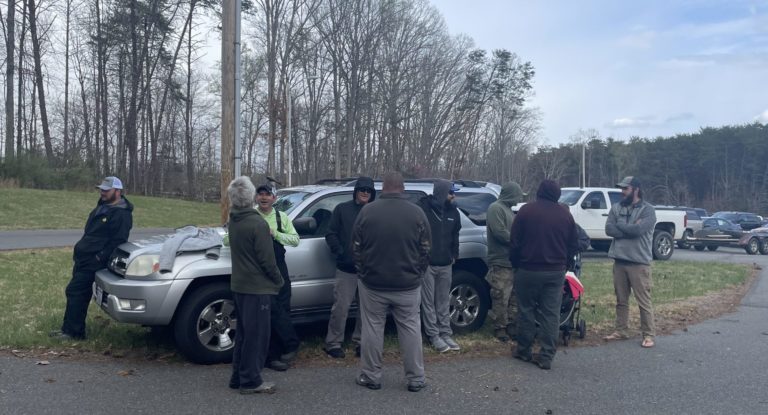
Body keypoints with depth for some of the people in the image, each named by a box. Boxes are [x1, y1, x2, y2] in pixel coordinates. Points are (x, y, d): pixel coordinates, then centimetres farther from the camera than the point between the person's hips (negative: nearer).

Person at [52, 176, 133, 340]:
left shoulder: (121, 214, -16)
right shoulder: (103, 206, 15)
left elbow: (117, 241, -21)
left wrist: (100, 257, -21)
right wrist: (80, 250, 18)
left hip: (93, 260, -10)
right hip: (83, 257, 10)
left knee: (75, 291, -9)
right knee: (81, 293, 14)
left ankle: (73, 332, -1)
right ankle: (69, 328, 23)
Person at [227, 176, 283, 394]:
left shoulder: (233, 222, 6)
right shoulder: (258, 223, -19)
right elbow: (267, 260, -18)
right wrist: (279, 281, -4)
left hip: (239, 285, 8)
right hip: (258, 287, -8)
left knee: (243, 332, 17)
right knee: (256, 335, 1)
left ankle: (238, 377, 25)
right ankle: (250, 381, 8)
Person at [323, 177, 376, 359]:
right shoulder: (342, 209, 2)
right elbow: (331, 234, 1)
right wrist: (340, 253, -10)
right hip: (346, 268, -2)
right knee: (341, 306, -1)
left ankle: (360, 342, 23)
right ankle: (333, 343, 11)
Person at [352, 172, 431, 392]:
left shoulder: (367, 211, -6)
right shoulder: (416, 213, -4)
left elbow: (356, 248, 0)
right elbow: (426, 250, 1)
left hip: (373, 283, 0)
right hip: (408, 285, 1)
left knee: (372, 329, 10)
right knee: (410, 329, 10)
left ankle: (370, 376, 18)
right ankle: (416, 378, 16)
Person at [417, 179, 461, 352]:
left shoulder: (453, 211, 6)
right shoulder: (423, 208, -12)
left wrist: (454, 255, 12)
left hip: (445, 265, 5)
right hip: (427, 264, -5)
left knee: (444, 302, 12)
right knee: (428, 302, 3)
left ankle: (445, 333, 20)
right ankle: (433, 335, 12)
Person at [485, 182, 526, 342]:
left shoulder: (508, 209, 21)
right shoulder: (496, 208, -9)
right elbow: (500, 232, -19)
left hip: (514, 262, 10)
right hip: (501, 263, -10)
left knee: (514, 298, 12)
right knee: (501, 298, -6)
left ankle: (512, 327, 20)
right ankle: (500, 329, 3)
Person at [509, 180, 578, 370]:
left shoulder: (526, 211, -7)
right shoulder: (566, 215, 4)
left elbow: (514, 242, -5)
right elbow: (573, 246, 9)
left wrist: (515, 263, 9)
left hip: (528, 270, -2)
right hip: (556, 272, 3)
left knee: (526, 310, 10)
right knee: (551, 314, 5)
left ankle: (524, 351, 18)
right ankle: (546, 357, 6)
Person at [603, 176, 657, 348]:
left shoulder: (647, 209, -7)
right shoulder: (616, 208, 9)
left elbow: (638, 230, -21)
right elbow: (609, 229, -4)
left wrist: (619, 224, -6)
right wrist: (630, 229, -13)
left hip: (639, 262, -5)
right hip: (619, 261, 5)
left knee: (643, 301, 0)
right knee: (621, 300, 14)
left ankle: (648, 335, 8)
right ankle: (620, 331, 24)